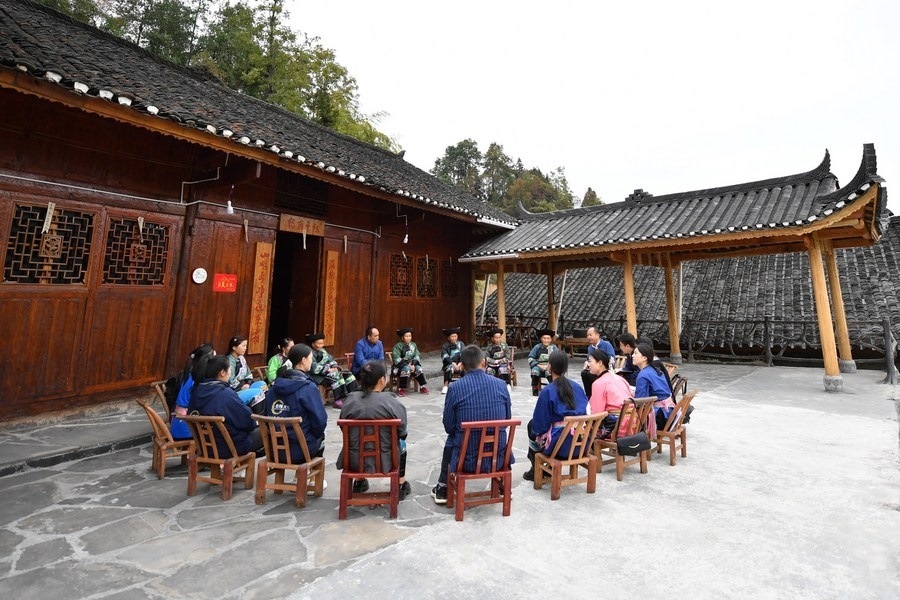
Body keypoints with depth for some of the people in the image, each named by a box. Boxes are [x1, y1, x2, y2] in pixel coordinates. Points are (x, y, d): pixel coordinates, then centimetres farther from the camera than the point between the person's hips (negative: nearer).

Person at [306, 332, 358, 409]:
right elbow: (314, 368, -22)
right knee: (336, 376, -32)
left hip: (327, 372, 9)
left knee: (348, 375, -4)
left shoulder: (323, 350, 16)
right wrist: (328, 369, -22)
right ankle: (338, 401, -32)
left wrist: (335, 366, -3)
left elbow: (331, 359, 17)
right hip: (318, 376, -9)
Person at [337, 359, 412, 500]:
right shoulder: (391, 402, -19)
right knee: (401, 444, 29)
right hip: (384, 460, -3)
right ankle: (401, 485, 36)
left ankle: (359, 482, 46)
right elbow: (402, 433, -10)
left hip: (354, 460, 3)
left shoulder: (350, 399, -9)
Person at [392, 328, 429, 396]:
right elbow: (397, 359, -18)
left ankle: (422, 386, -11)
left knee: (418, 368, -22)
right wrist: (407, 365, -25)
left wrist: (413, 365, -17)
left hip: (411, 364, 4)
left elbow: (416, 356, 2)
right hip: (400, 366, -4)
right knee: (406, 369, -33)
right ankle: (401, 389, -26)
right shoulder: (397, 346, -9)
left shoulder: (413, 345, 7)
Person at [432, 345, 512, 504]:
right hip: (497, 456, 2)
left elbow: (448, 427, -4)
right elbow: (507, 419, 6)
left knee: (450, 441, 33)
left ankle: (443, 489, 45)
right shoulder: (501, 385, -6)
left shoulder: (455, 388, -13)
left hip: (467, 458, -1)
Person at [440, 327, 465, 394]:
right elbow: (445, 358, -8)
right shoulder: (445, 346, 3)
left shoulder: (460, 344, 8)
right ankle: (446, 386, -39)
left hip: (460, 364, 2)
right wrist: (453, 364, -20)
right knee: (450, 368, -34)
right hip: (449, 363, -2)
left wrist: (460, 363, -17)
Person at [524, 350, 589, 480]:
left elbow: (540, 422, -10)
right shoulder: (577, 387, 1)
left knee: (532, 425, 25)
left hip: (558, 444, -5)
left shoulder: (547, 391, -15)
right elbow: (586, 412, 9)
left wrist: (536, 430, 11)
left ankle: (536, 470, 37)